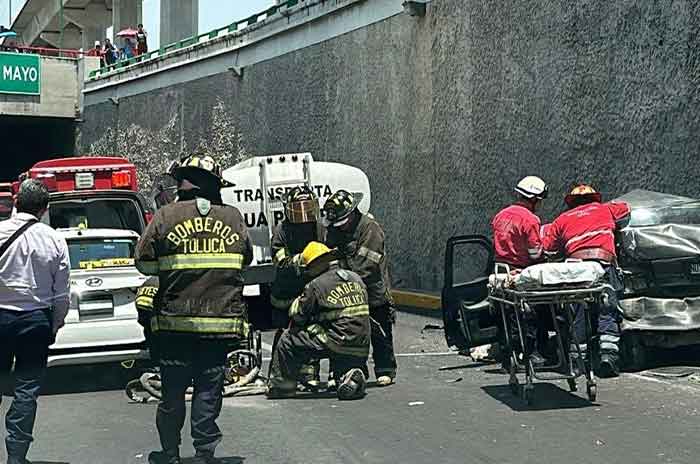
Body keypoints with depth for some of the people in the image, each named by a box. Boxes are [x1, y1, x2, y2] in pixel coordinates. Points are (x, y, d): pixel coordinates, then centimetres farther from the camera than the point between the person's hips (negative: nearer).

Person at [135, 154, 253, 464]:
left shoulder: (166, 217, -6)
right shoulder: (233, 218, 1)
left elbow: (143, 262, -1)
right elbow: (245, 259, 14)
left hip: (175, 321, -1)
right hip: (221, 320, 1)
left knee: (173, 390, 11)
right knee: (209, 388, 7)